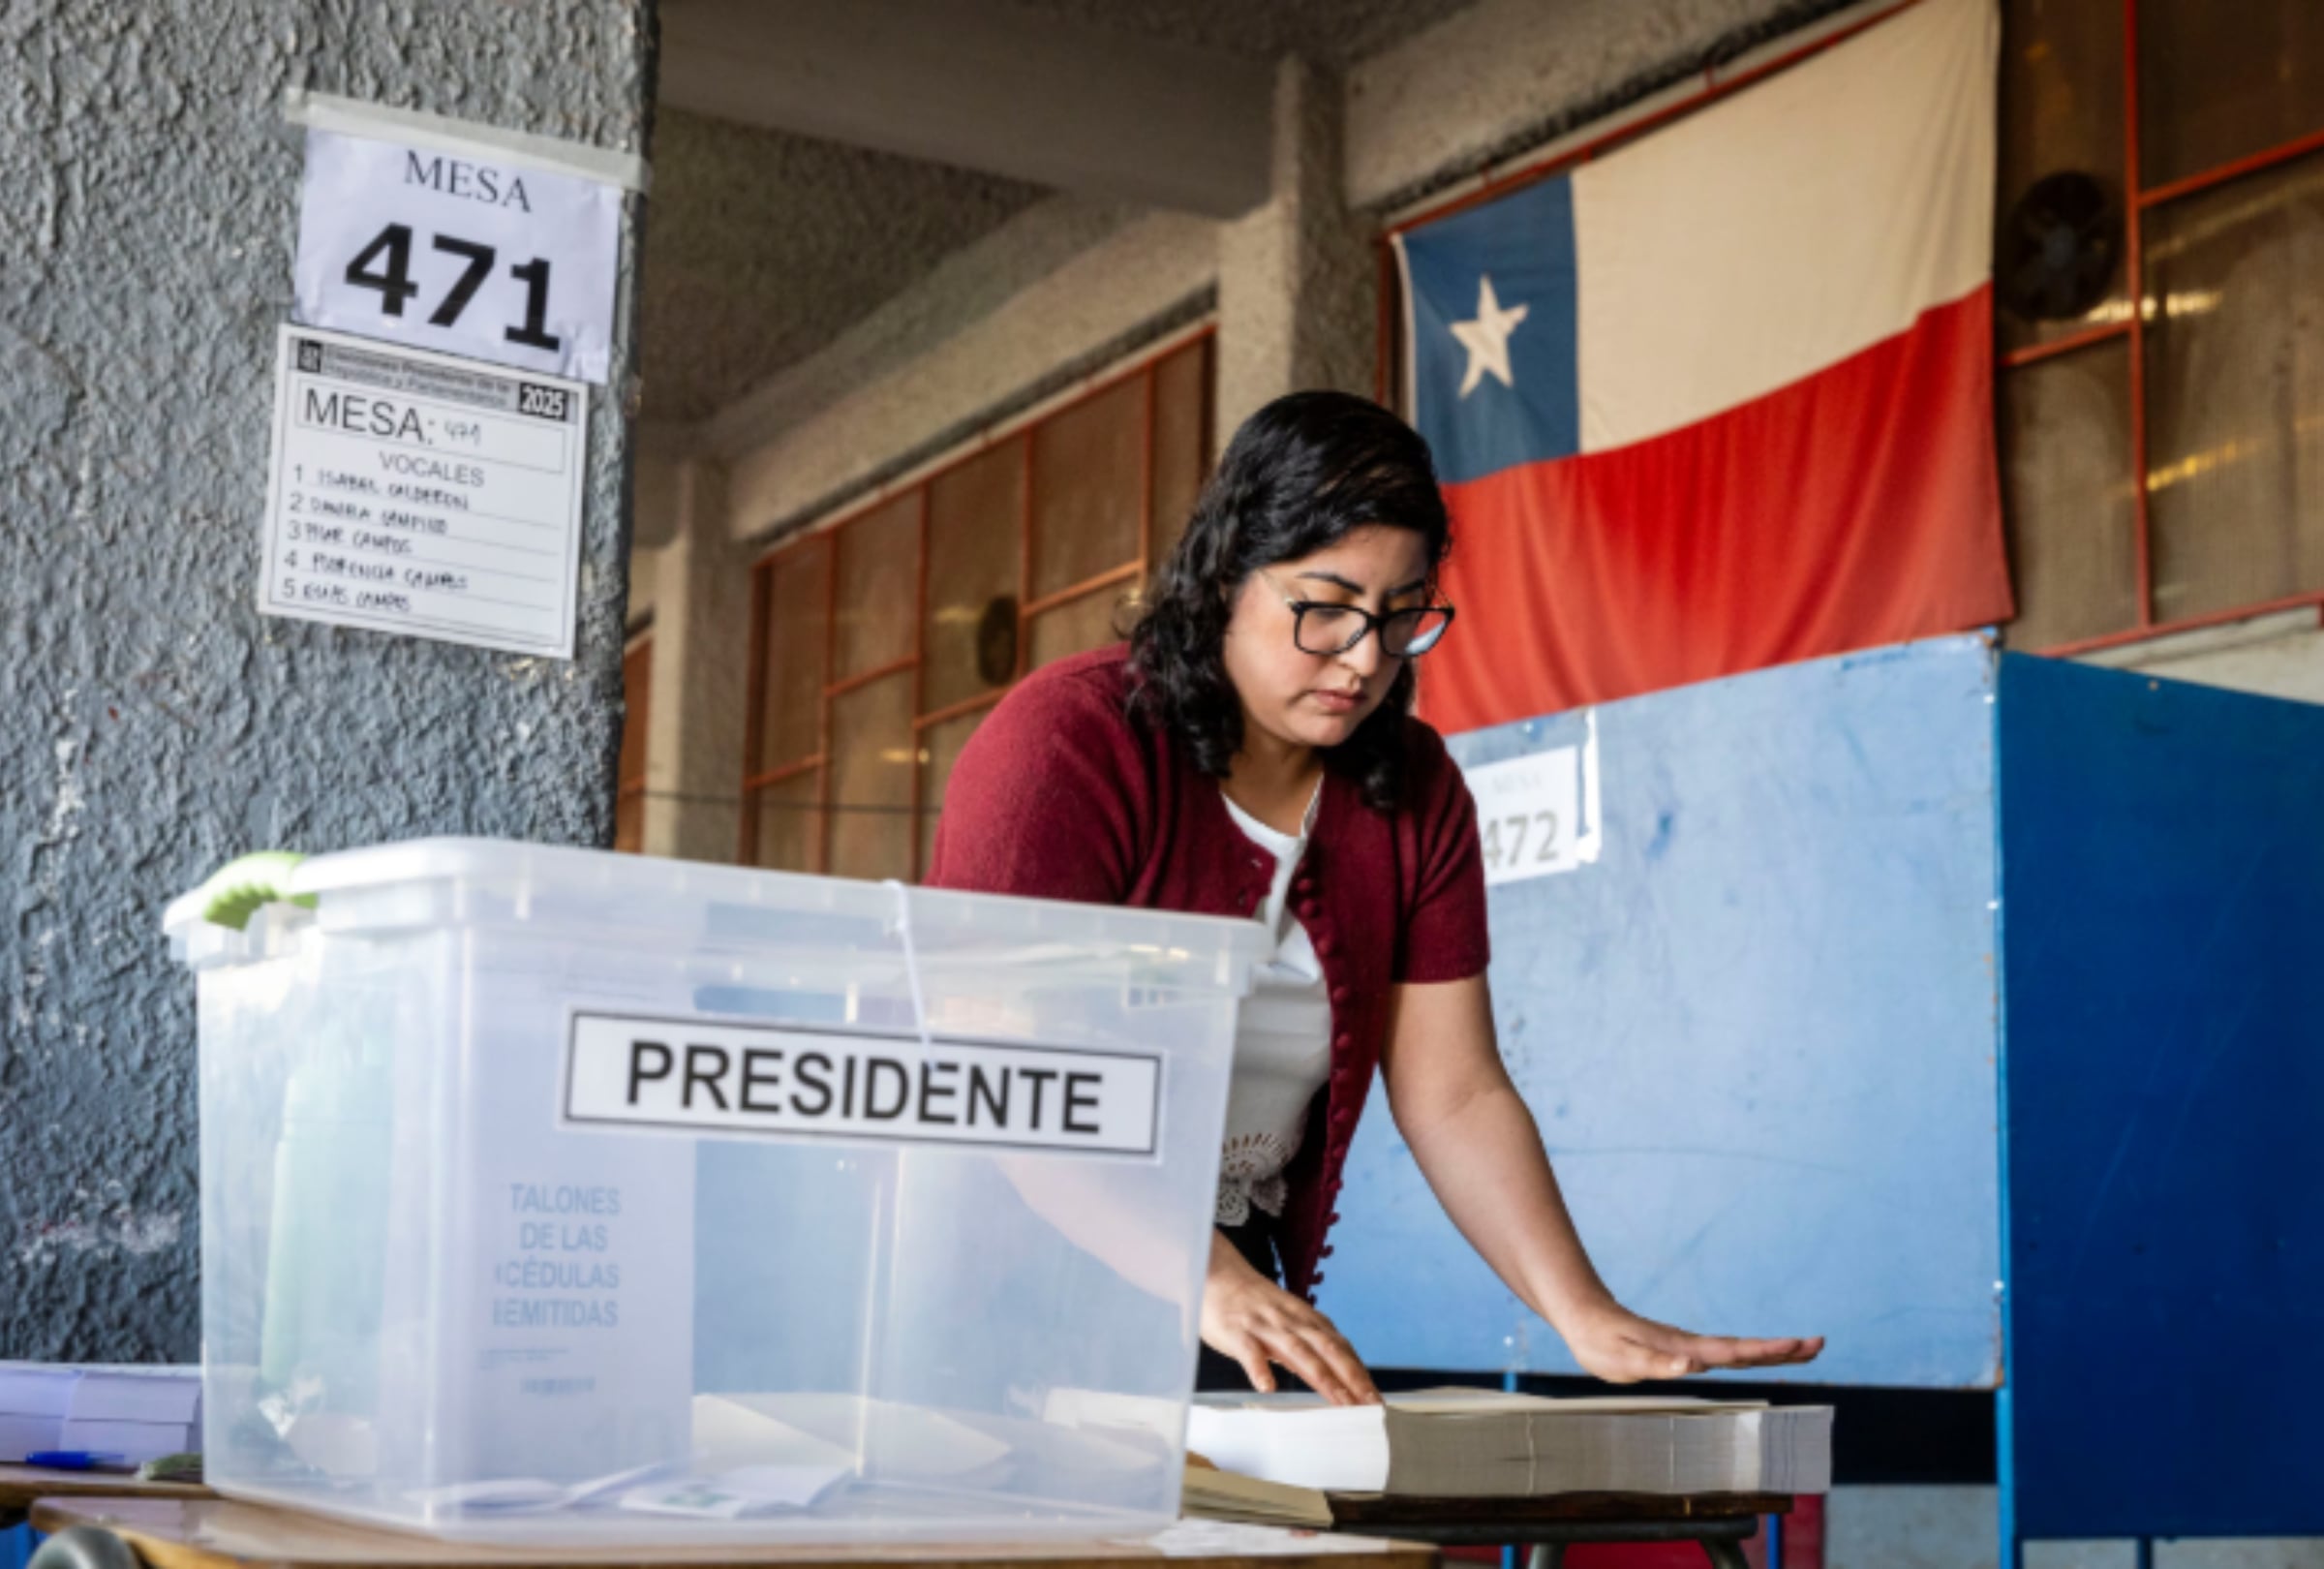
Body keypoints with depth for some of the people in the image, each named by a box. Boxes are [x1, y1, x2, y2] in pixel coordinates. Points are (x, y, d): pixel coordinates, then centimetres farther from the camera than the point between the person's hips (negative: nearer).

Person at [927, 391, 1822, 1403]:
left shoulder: (1414, 796, 3)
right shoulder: (1068, 744, -15)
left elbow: (1455, 1096, 0)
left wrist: (1585, 1317, -13)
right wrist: (1204, 1278, -33)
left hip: (1236, 1262, 4)